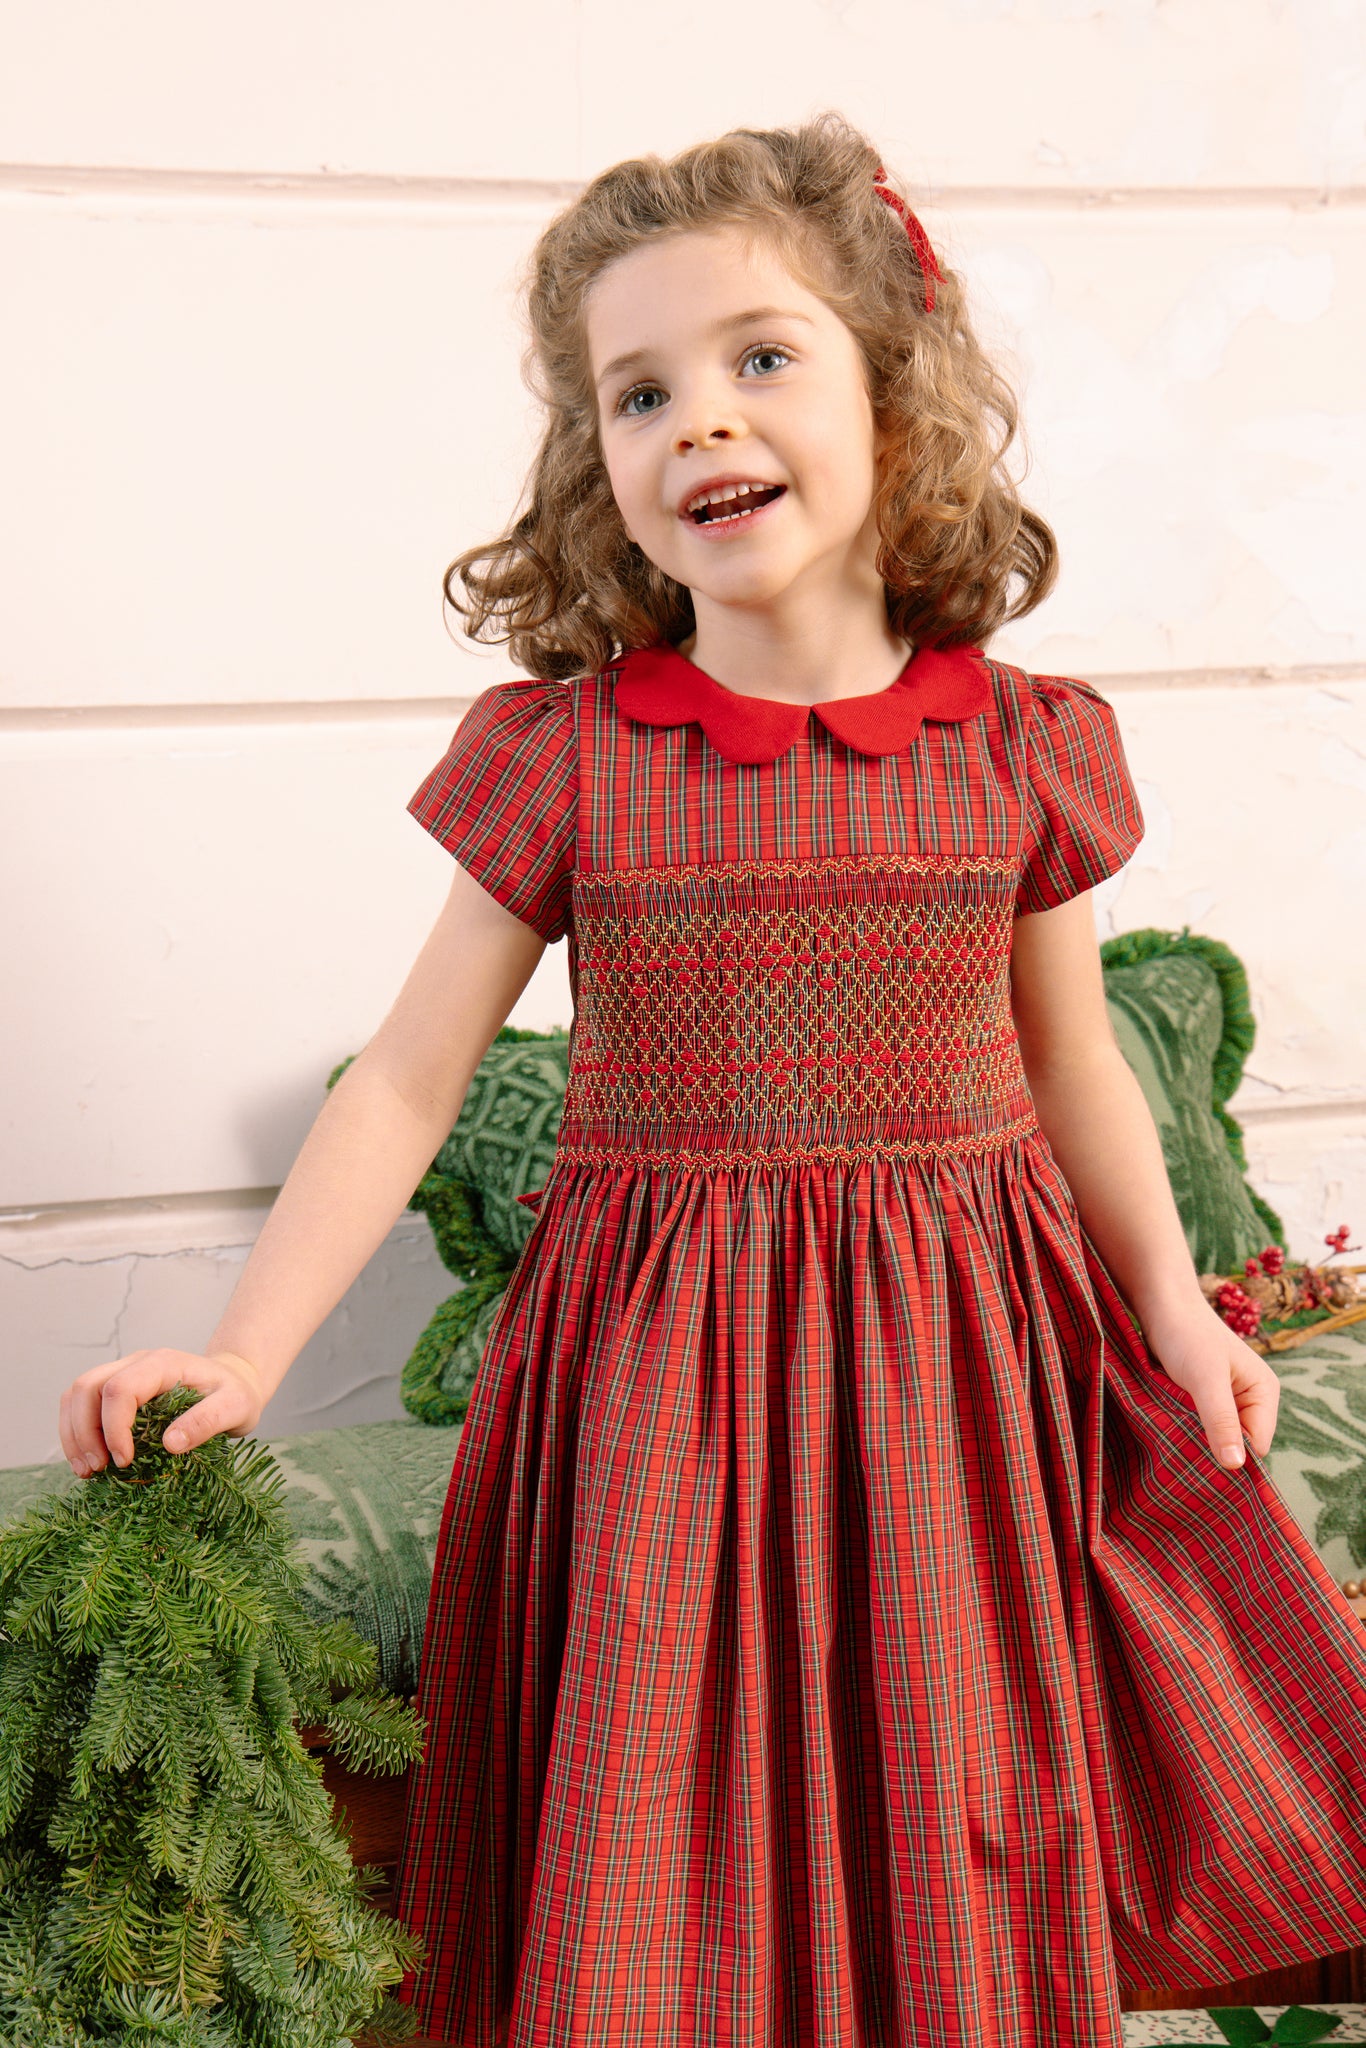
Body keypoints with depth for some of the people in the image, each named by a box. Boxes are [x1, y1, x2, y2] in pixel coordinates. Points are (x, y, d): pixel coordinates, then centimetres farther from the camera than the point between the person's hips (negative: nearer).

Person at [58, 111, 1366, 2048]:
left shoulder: (1020, 748, -3)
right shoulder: (560, 757, -8)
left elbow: (1071, 1061, 10)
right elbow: (406, 1081, -5)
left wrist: (1170, 1305, 3)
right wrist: (242, 1349, -12)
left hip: (959, 1369, 1)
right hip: (654, 1374, -1)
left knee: (960, 1842, 14)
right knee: (657, 1854, 8)